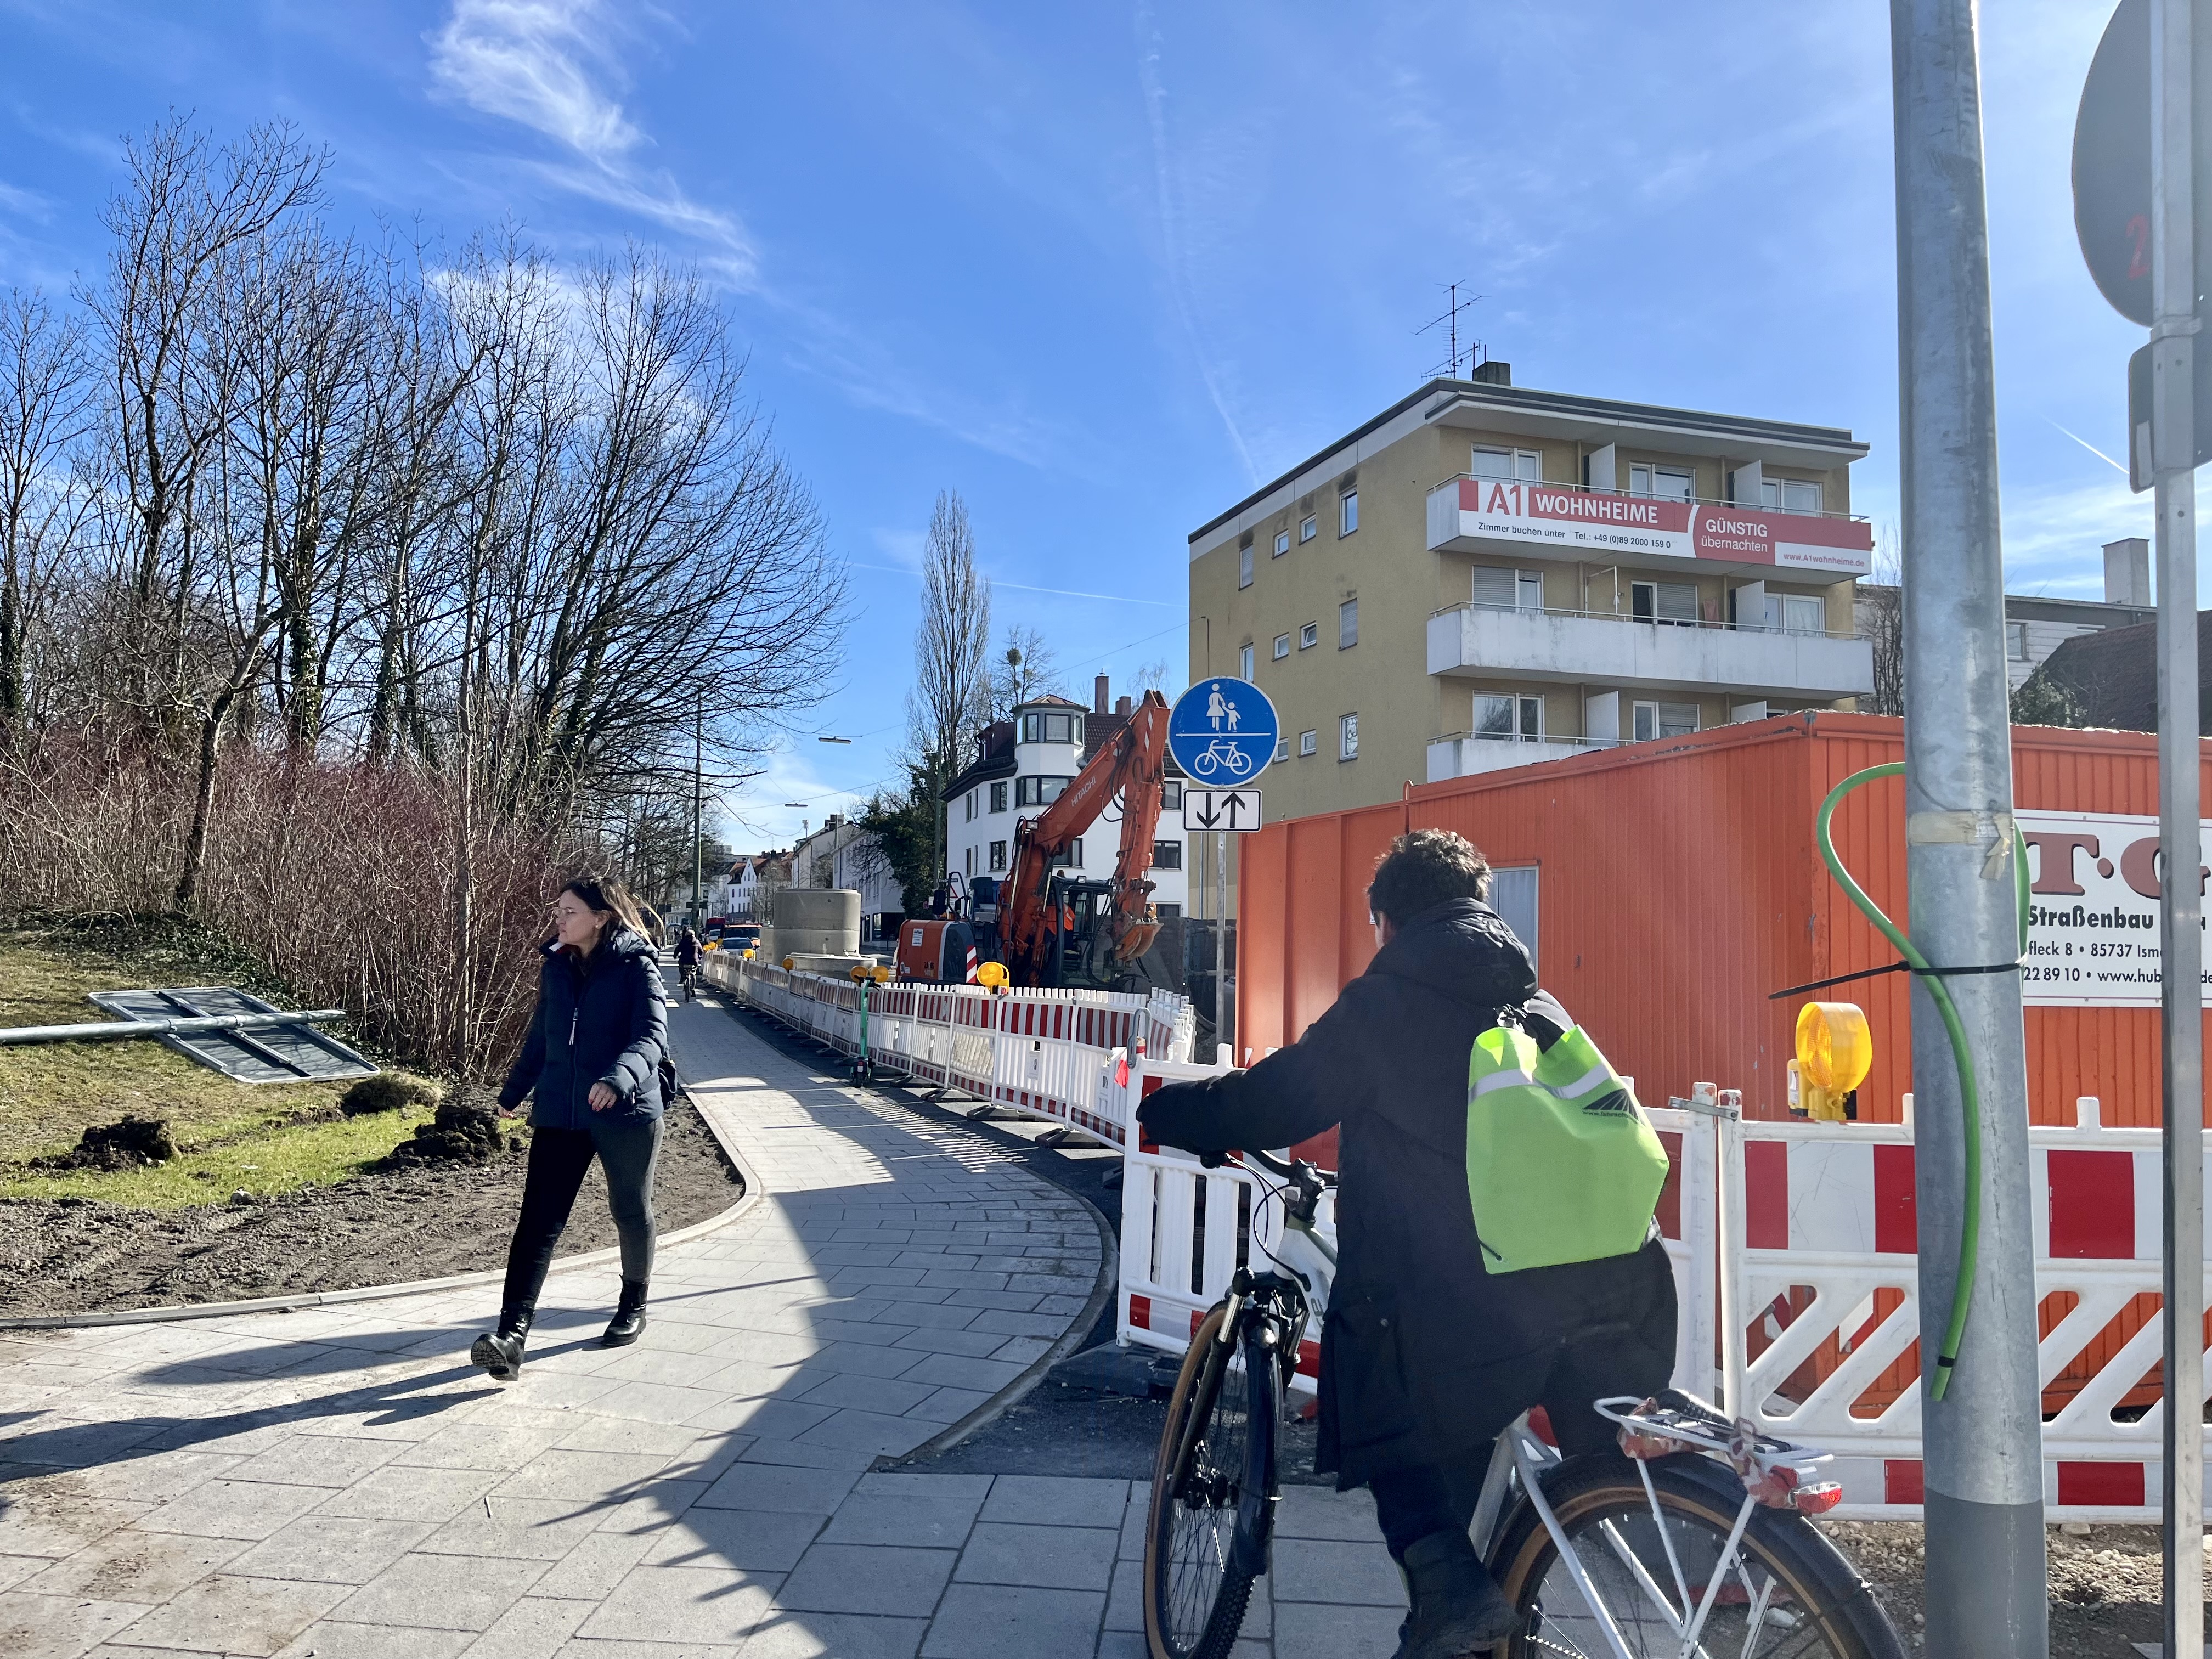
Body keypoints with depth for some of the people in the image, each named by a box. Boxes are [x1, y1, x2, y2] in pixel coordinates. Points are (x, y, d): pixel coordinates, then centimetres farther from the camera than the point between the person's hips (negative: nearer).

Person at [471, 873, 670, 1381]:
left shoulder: (637, 967, -10)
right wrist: (513, 1092, 29)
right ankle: (511, 1335, -13)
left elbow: (653, 1035, -23)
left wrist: (619, 1077, -41)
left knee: (631, 1213, 13)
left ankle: (633, 1306, 35)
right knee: (538, 1220, -7)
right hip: (559, 1113, 4)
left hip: (626, 1113, -4)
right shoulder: (556, 967, 8)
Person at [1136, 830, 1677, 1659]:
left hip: (1472, 1306, -5)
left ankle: (1448, 1578, 2)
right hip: (1615, 1292, 6)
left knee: (1399, 1419, 20)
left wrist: (1157, 1109, 22)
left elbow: (1268, 1105, 4)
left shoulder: (1383, 1003, 2)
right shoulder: (1541, 1007, 20)